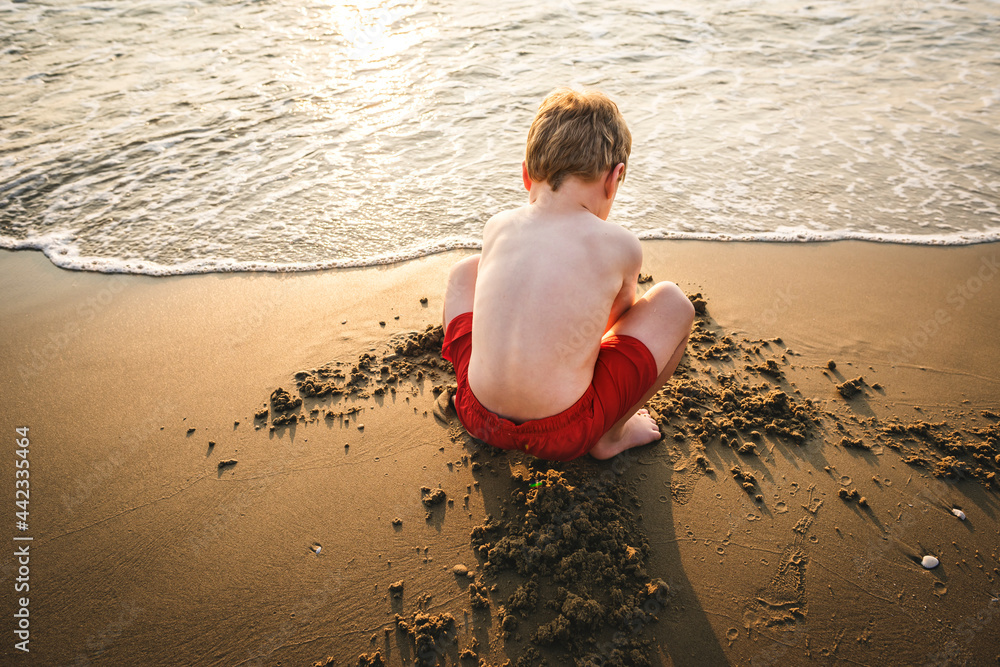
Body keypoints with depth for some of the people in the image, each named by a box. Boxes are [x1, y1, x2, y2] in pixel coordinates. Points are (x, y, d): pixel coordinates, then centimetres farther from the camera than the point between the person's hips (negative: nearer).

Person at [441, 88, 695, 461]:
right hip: (562, 437, -3)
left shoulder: (496, 227, 2)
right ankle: (610, 436, 20)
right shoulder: (620, 245, -7)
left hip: (478, 417, 4)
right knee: (672, 302, 10)